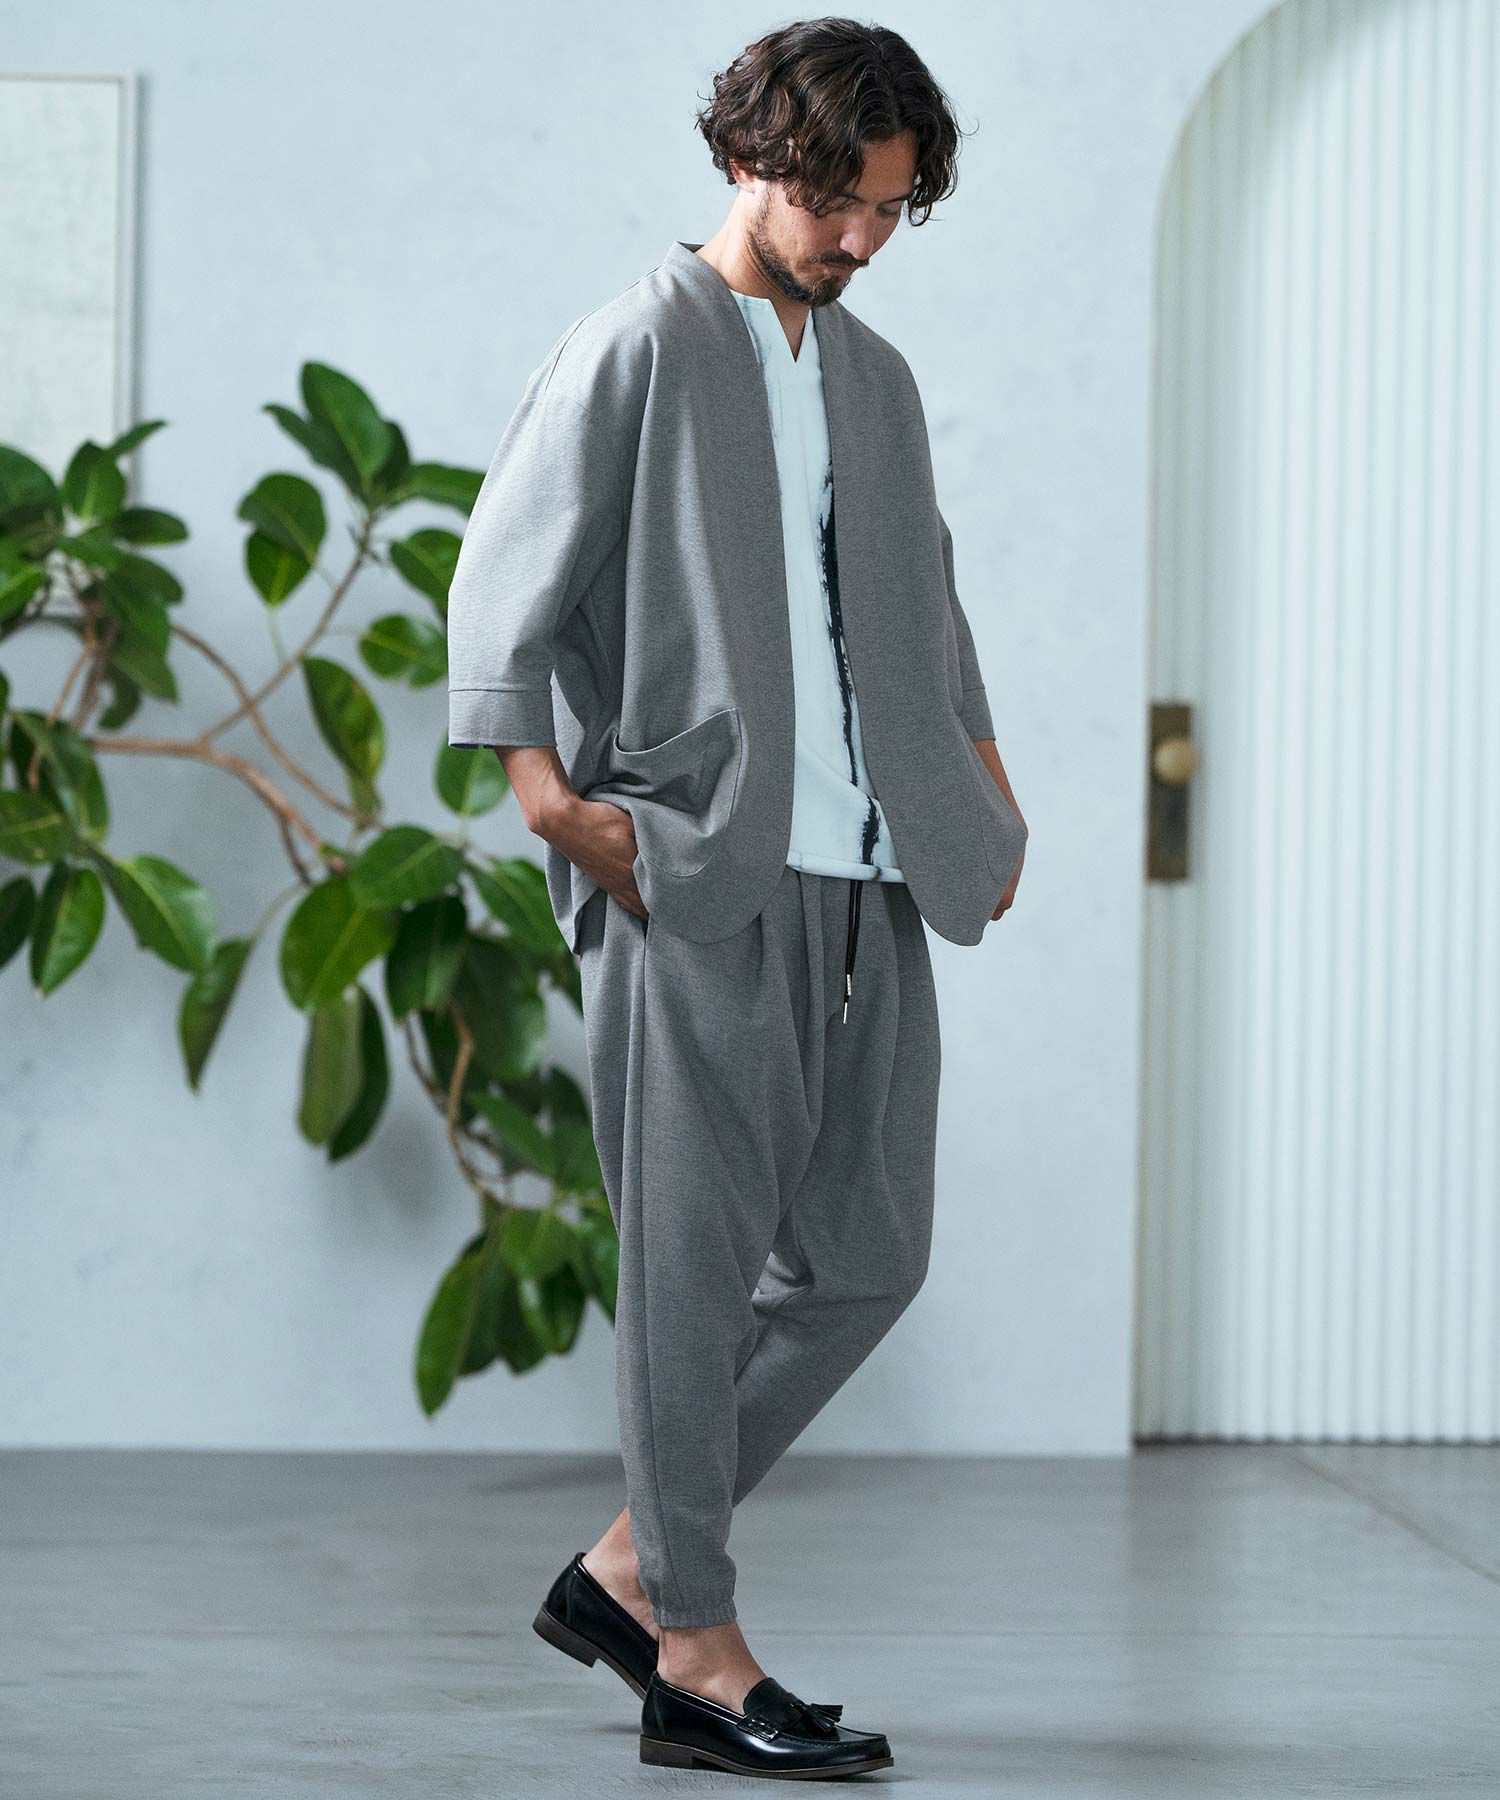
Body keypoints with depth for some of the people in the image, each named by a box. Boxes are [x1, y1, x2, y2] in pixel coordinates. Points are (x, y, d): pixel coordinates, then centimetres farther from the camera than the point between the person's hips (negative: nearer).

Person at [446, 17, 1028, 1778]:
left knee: (865, 1251, 6)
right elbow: (501, 582, -5)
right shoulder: (639, 349, -1)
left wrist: (985, 783, 18)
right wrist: (543, 786, -15)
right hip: (694, 879, -7)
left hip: (865, 888, 7)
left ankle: (631, 1568, 18)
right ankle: (697, 1657, 3)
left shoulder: (877, 380, 20)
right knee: (699, 1255, -4)